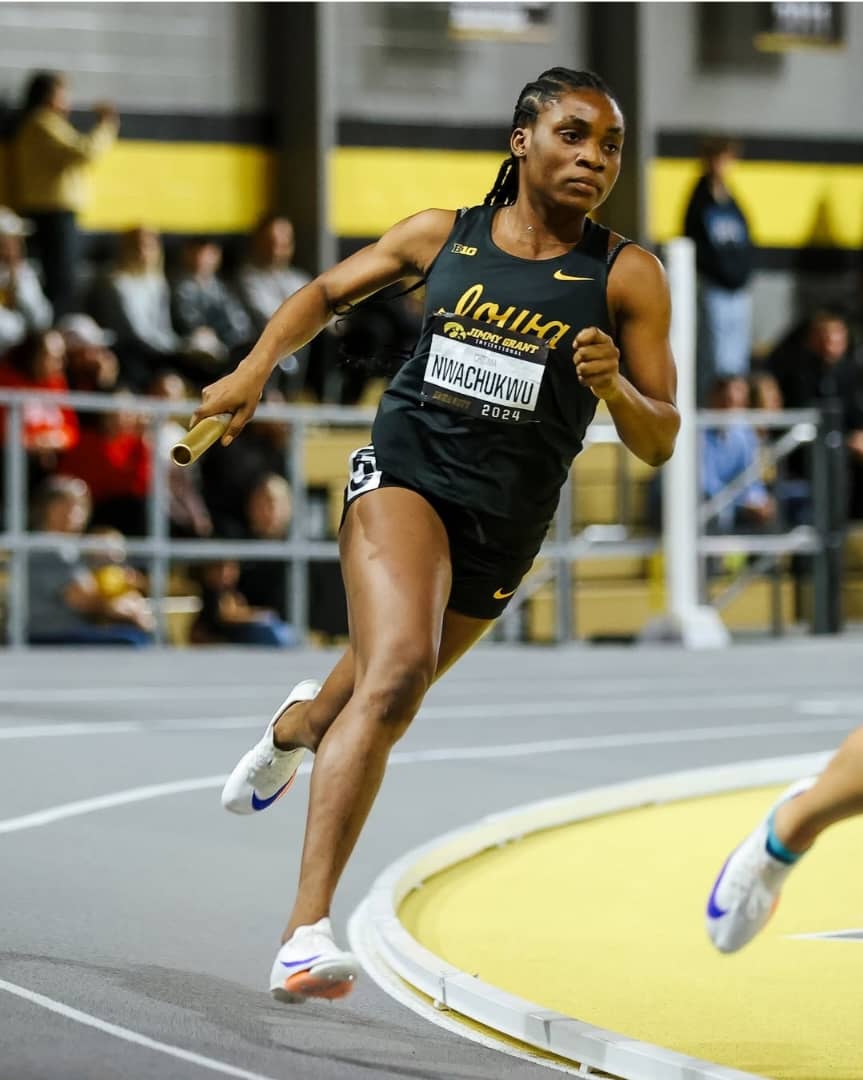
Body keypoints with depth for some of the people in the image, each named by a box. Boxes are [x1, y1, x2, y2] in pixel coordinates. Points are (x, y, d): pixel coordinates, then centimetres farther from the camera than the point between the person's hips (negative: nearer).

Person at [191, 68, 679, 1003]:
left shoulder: (626, 276, -2)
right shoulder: (441, 235, 3)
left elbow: (658, 443, -1)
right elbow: (328, 293, 18)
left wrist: (614, 388, -21)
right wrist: (258, 364, 2)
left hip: (505, 526, 2)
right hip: (404, 475, -2)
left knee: (379, 696, 19)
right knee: (397, 669, -28)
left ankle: (300, 722, 60)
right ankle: (307, 930, -31)